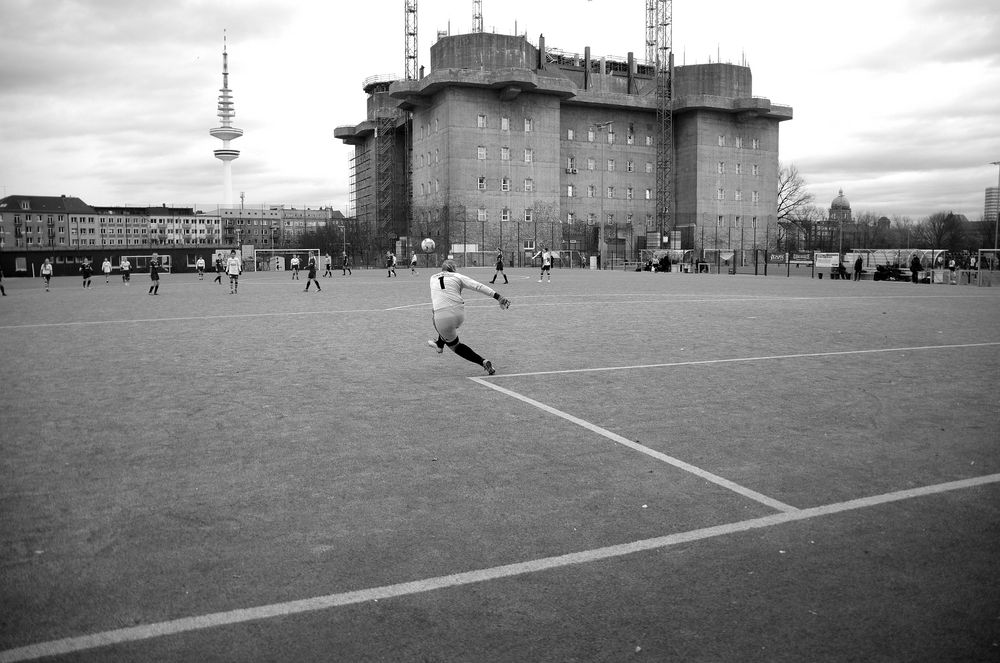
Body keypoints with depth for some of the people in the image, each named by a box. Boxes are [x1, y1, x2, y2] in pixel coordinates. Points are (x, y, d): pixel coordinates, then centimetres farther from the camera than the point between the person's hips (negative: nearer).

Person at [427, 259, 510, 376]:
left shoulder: (433, 278, 15)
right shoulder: (458, 277, 8)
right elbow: (478, 286, -3)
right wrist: (498, 296, -7)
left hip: (441, 316, -1)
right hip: (459, 314, 1)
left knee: (454, 345, 18)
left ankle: (483, 362, 4)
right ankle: (439, 345, 59)